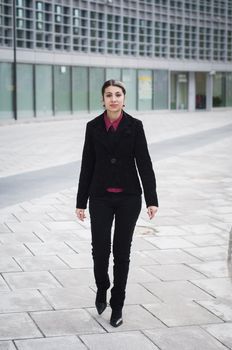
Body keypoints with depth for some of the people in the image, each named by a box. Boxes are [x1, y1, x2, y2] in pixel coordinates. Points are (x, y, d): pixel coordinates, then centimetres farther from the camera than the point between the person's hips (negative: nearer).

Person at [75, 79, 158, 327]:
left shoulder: (134, 126, -2)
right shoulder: (93, 127, 1)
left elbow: (144, 163, -4)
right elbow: (87, 165, 4)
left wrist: (152, 200, -11)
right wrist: (81, 202, 4)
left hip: (128, 197, 0)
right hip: (100, 197, 1)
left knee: (122, 251, 4)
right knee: (100, 248, -6)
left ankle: (117, 305, 16)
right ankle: (102, 288, 25)